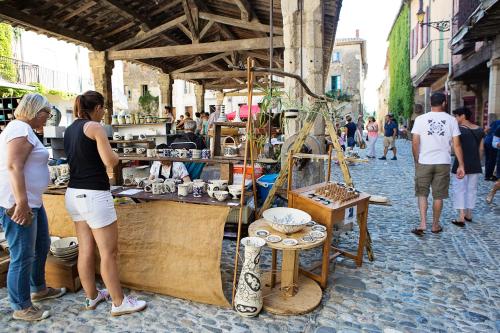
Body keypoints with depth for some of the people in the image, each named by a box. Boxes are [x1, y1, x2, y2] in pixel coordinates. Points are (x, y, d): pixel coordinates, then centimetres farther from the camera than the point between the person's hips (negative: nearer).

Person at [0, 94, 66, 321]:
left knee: (42, 245, 21)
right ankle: (21, 308, 15)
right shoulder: (21, 129, -14)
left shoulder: (24, 129, 18)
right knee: (22, 256, 0)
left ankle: (38, 289, 38)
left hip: (32, 200, 11)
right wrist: (21, 203, -26)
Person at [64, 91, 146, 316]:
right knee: (108, 252, 1)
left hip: (74, 194, 9)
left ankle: (91, 297, 30)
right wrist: (115, 155, 3)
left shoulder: (69, 130, 12)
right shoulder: (94, 126, -12)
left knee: (85, 250, 16)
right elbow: (110, 161, -16)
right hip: (94, 196, -8)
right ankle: (119, 303, 13)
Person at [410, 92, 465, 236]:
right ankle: (435, 225, 22)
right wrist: (461, 165, 3)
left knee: (422, 193, 11)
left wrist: (416, 162, 6)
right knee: (438, 195, 10)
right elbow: (456, 145, -2)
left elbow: (415, 143, -5)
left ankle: (423, 223, 0)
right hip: (443, 163, 1)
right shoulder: (451, 120, 0)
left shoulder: (421, 119, -3)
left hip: (424, 162, -1)